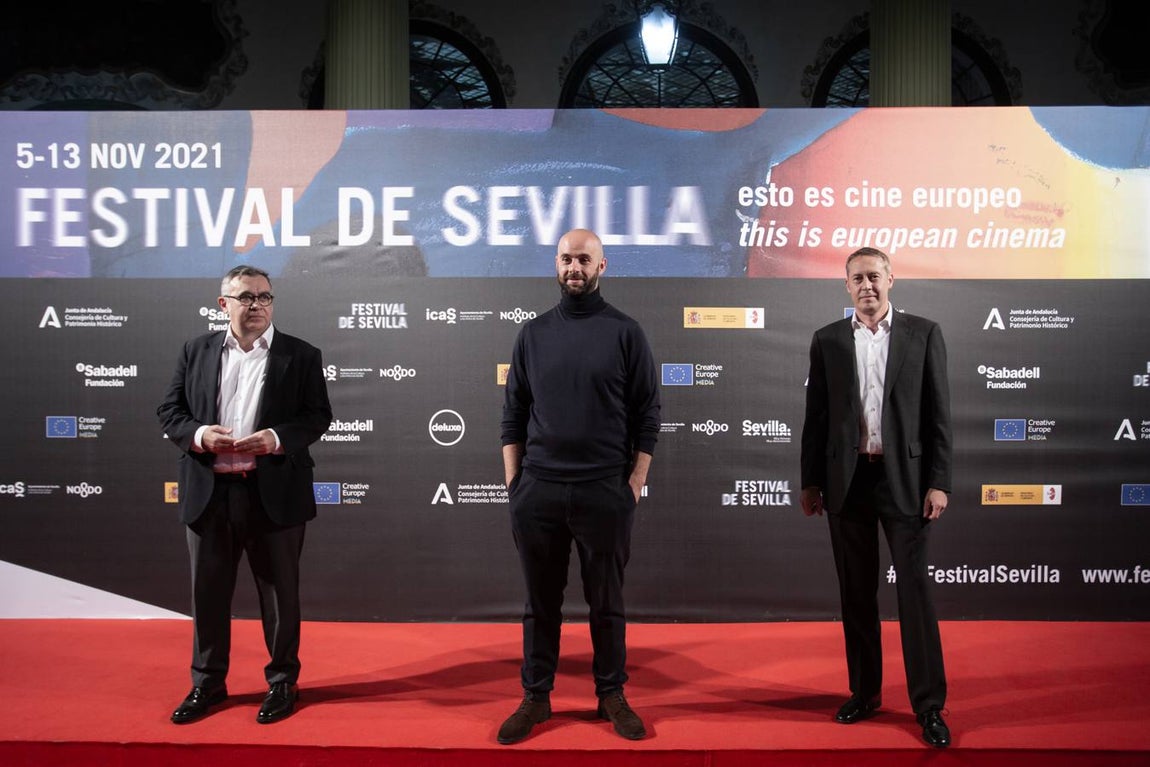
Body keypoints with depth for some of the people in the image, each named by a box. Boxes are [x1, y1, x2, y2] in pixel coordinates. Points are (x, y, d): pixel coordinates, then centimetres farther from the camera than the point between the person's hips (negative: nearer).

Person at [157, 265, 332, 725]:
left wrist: (277, 438, -19)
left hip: (273, 493, -2)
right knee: (208, 591, 12)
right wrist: (197, 434, -13)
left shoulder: (301, 355, 1)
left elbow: (318, 415, -2)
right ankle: (207, 683, 30)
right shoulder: (197, 351, 8)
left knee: (279, 592, 8)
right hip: (209, 494, 3)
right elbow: (169, 409, 8)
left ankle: (282, 681, 25)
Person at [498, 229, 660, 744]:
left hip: (605, 492, -2)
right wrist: (513, 482, 3)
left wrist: (635, 484, -5)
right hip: (537, 492, 2)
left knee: (606, 601, 10)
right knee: (540, 601, 11)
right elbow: (513, 414, 9)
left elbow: (647, 415, 0)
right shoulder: (533, 334, 8)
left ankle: (612, 696, 25)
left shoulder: (625, 333, 1)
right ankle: (536, 697, 24)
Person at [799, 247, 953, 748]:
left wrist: (938, 482, -6)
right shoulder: (827, 340, 6)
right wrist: (810, 482, 5)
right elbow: (816, 417, 7)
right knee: (856, 593, 10)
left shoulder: (923, 334, 2)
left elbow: (938, 414, 0)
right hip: (847, 480, 2)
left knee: (914, 590, 1)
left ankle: (929, 705, 12)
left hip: (904, 478, -2)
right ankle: (864, 692, 24)